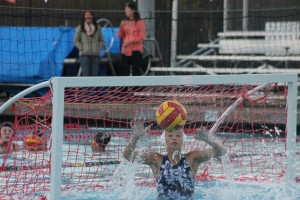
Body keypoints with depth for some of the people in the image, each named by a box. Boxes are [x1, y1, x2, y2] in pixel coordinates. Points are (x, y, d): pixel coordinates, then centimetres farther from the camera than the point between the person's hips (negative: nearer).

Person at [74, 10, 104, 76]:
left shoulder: (97, 28, 9)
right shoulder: (80, 28, 2)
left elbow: (101, 40, 16)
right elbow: (76, 41, 3)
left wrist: (98, 48, 1)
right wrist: (82, 49, -6)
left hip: (95, 55, 3)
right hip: (84, 55, -3)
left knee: (95, 75, 0)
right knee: (86, 74, -11)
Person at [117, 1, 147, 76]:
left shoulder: (140, 22, -3)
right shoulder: (125, 22, 12)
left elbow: (142, 36, -9)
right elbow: (120, 36, 11)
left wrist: (131, 41, -18)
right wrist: (121, 27, -7)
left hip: (135, 51, -5)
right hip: (125, 50, 5)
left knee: (136, 71, -6)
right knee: (124, 71, 5)